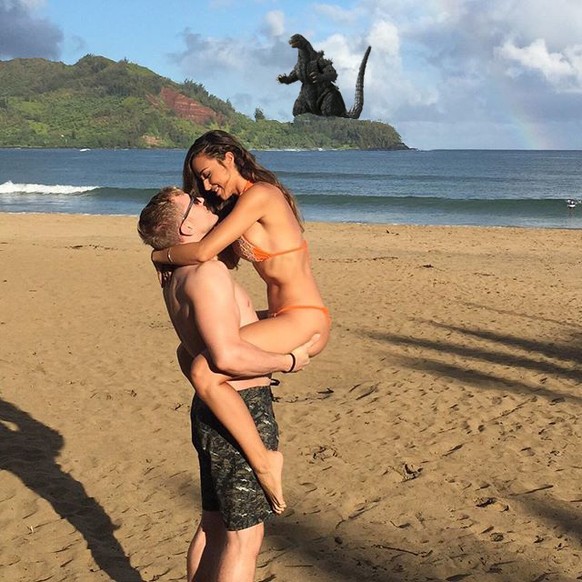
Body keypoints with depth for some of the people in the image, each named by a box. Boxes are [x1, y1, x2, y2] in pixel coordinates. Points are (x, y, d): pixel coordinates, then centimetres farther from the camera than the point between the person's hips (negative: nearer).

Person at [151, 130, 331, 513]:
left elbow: (204, 252, -21)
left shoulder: (259, 195, -15)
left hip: (303, 323, -11)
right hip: (287, 319, 11)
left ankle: (263, 461, -14)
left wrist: (159, 255, -3)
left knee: (204, 371, -26)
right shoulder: (245, 201, 16)